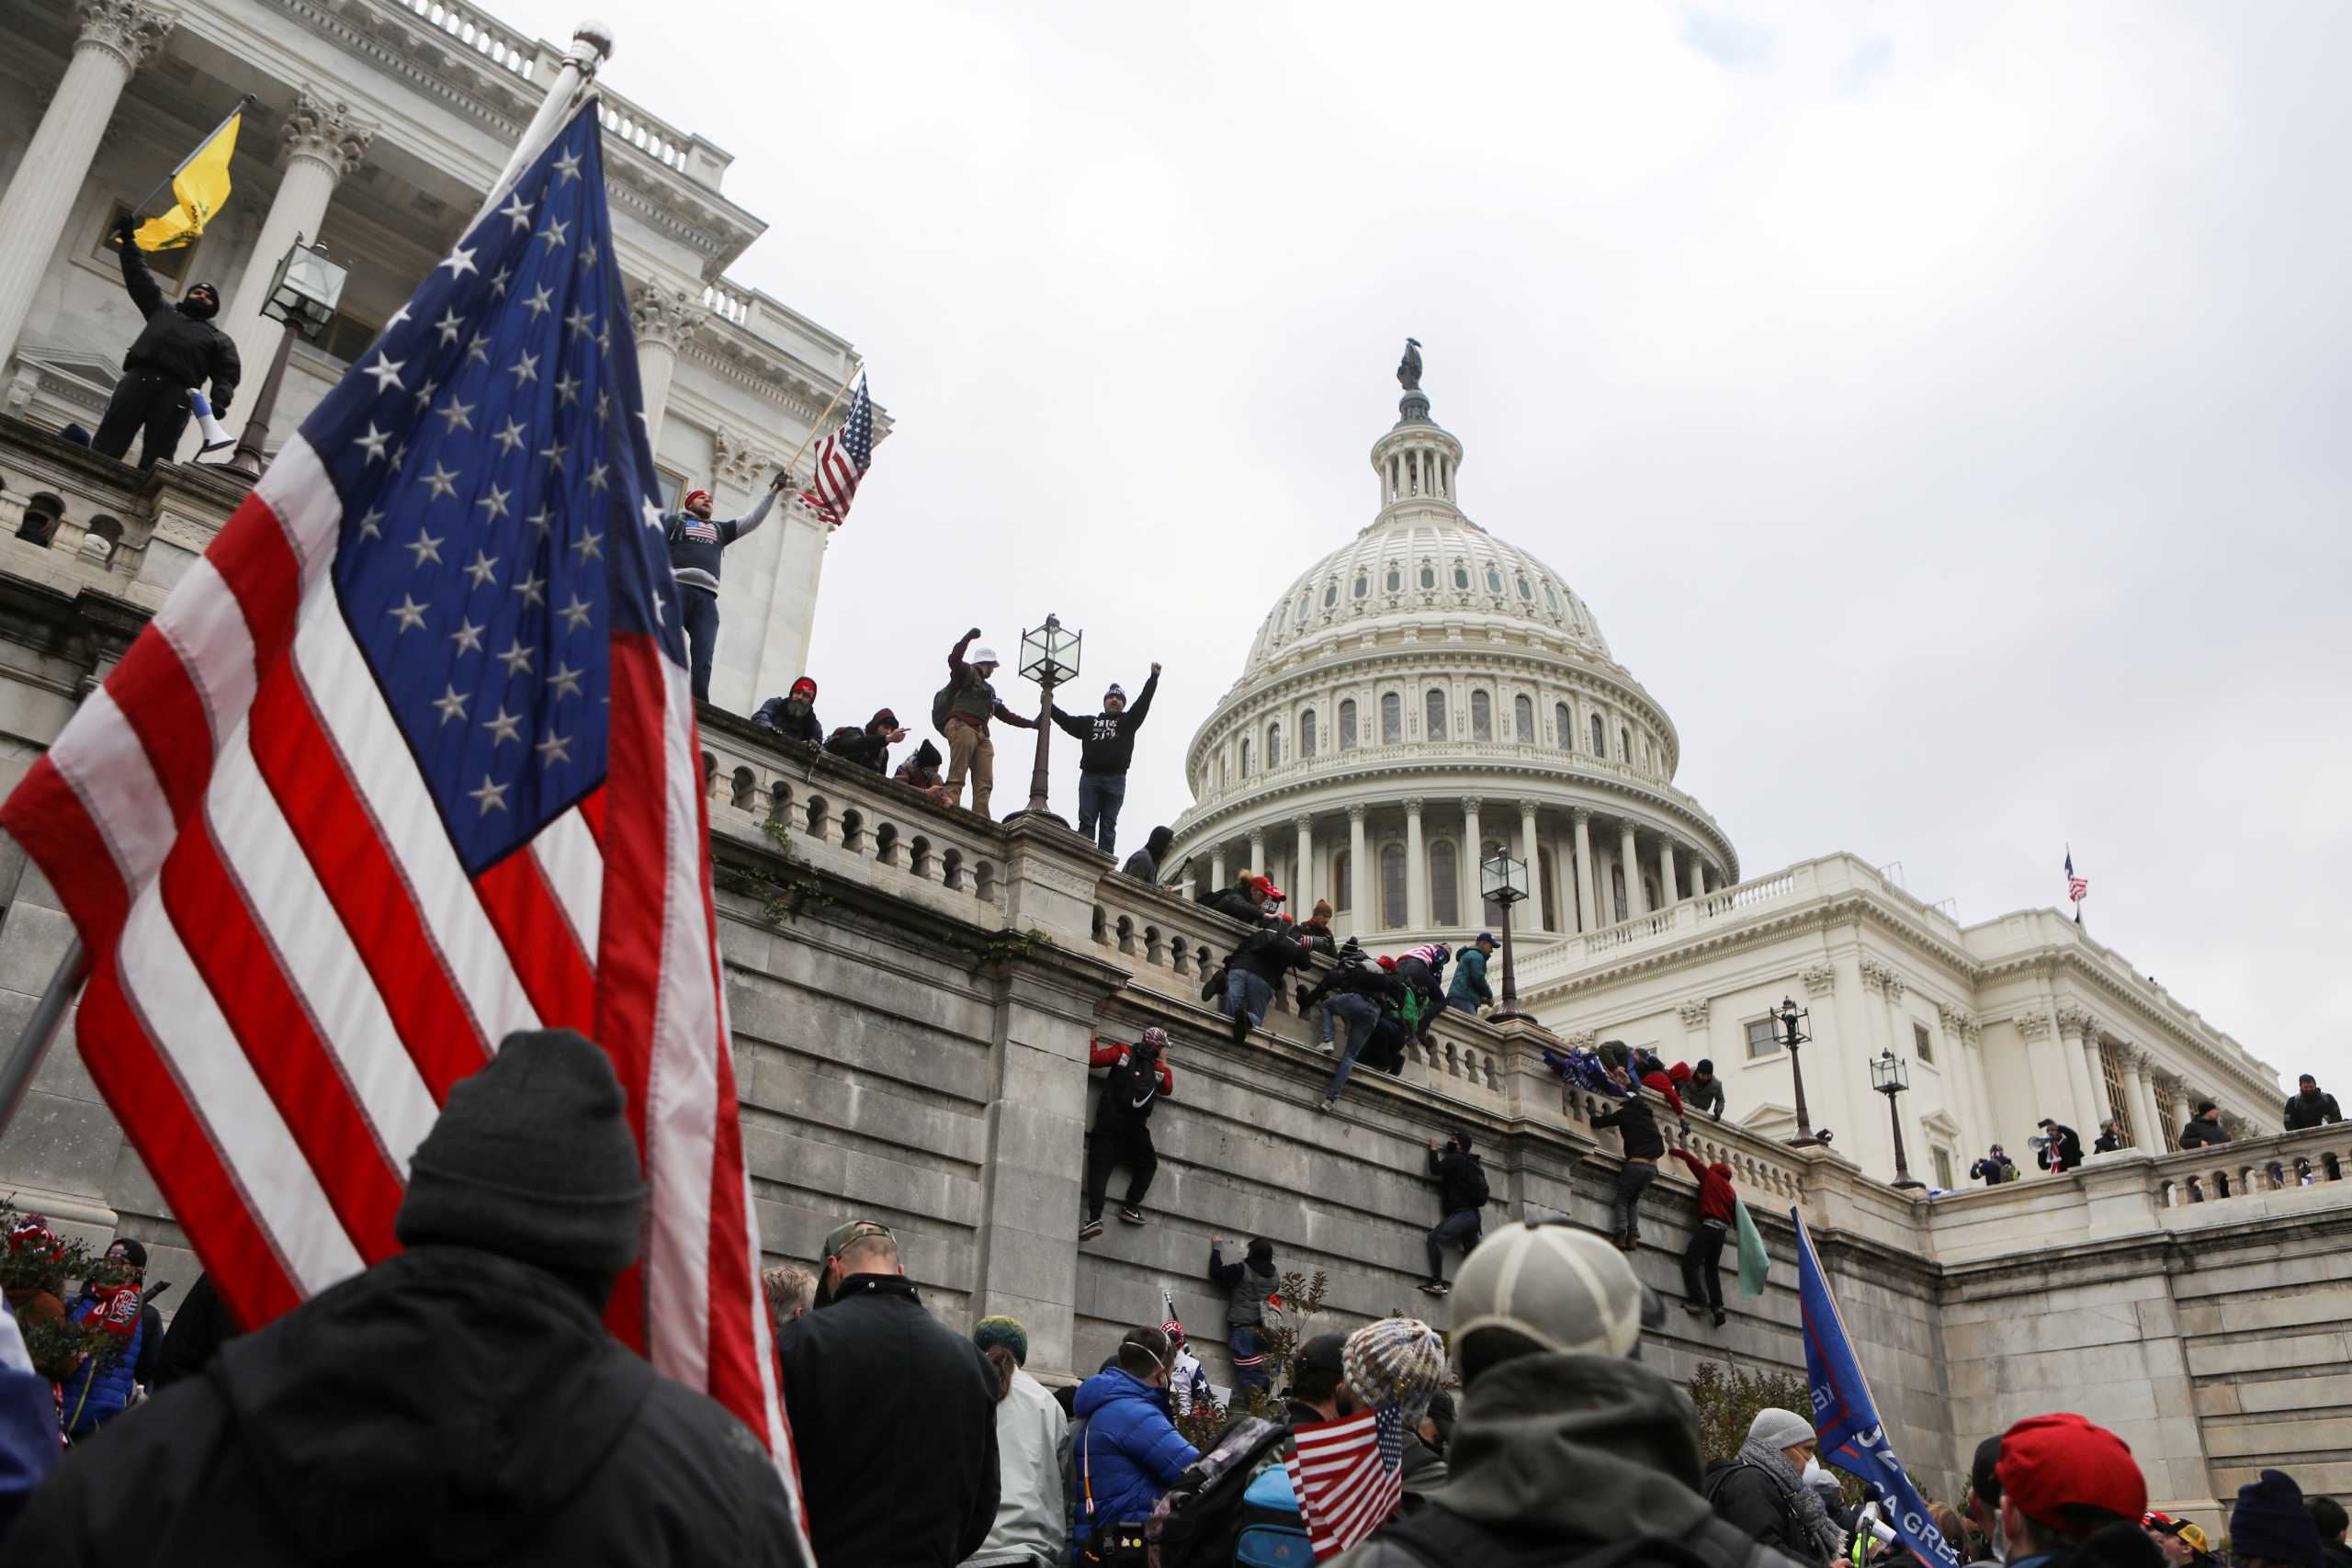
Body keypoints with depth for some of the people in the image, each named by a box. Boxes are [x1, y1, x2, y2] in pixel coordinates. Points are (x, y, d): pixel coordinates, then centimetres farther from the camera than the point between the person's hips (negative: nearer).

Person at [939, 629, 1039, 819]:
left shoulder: (989, 690, 36)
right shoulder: (966, 673, 13)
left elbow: (1005, 714, 38)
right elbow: (954, 659, -8)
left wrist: (1031, 723, 37)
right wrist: (969, 637, -13)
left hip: (982, 734, 8)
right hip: (961, 726, -8)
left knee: (984, 784, -8)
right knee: (957, 776, -20)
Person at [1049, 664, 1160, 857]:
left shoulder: (1128, 721, 17)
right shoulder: (1089, 722, 23)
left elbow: (1143, 702, 7)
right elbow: (1065, 719, 21)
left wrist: (1154, 678, -2)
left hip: (1115, 780, -1)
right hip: (1089, 777, 1)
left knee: (1108, 825, -2)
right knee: (1086, 822, -7)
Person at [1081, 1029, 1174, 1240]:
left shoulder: (1123, 1052, 6)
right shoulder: (1157, 1068, 10)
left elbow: (1092, 1059, -1)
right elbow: (1168, 1088, 27)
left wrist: (1094, 1040, 17)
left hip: (1109, 1123, 0)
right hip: (1136, 1128, 1)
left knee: (1100, 1169, -8)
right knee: (1148, 1164, 23)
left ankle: (1095, 1218, -24)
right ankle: (1131, 1207, 8)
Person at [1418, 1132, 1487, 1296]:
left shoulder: (1457, 1158, -3)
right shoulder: (1472, 1163, 24)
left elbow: (1435, 1169, -9)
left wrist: (1433, 1150, 7)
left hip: (1462, 1213, -10)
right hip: (1473, 1215, 10)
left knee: (1435, 1238, -22)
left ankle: (1437, 1282, -32)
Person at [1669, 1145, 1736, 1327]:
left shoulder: (1711, 1177, 10)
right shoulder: (1732, 1190, 23)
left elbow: (1691, 1160, 16)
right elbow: (1736, 1214, 19)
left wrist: (1674, 1151, 27)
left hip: (1709, 1225, -6)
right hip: (1723, 1229, 6)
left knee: (1691, 1261, -9)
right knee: (1712, 1268, 11)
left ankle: (1699, 1300, -24)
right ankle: (1717, 1306, -3)